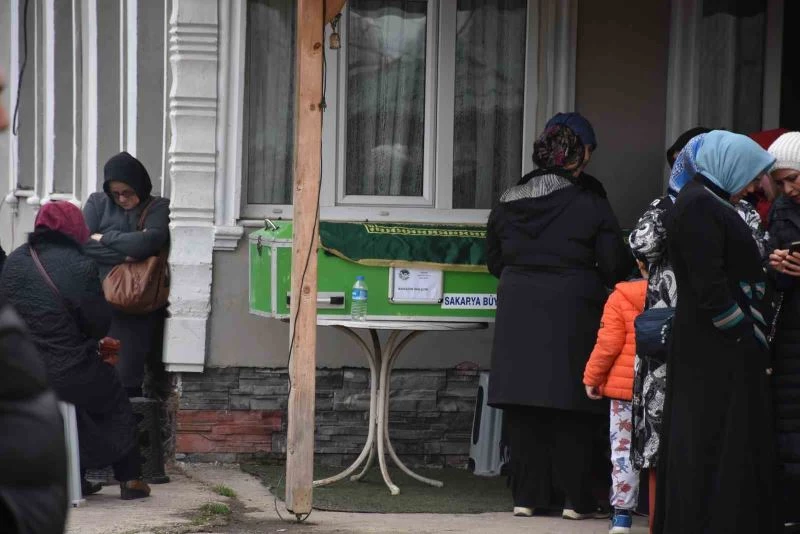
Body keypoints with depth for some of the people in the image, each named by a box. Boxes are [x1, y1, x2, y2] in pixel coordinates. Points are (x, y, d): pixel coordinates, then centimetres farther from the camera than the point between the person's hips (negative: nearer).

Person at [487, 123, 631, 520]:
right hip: (571, 316, -4)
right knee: (572, 409, 4)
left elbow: (494, 262, 14)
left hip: (518, 313, 4)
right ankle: (576, 498, 6)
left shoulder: (507, 205, 6)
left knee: (523, 409, 8)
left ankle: (527, 495, 11)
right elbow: (614, 267, -6)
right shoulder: (592, 207, -8)